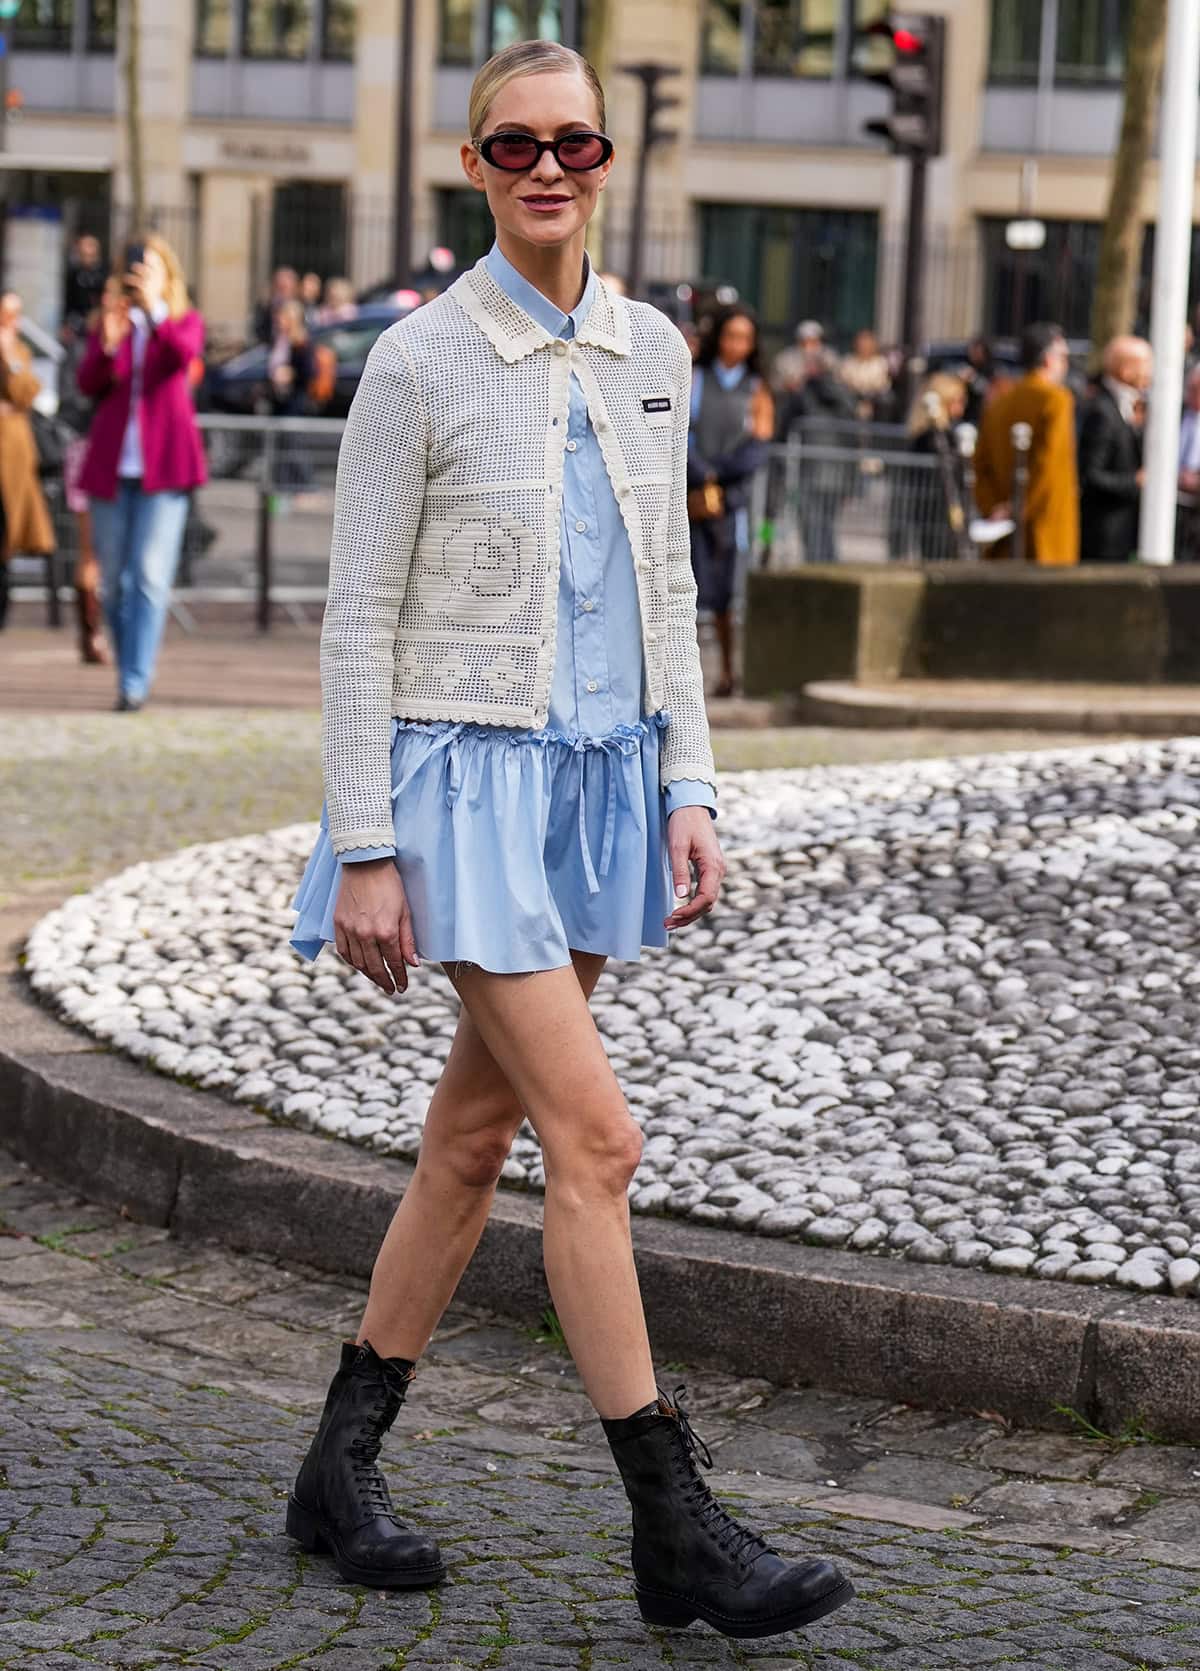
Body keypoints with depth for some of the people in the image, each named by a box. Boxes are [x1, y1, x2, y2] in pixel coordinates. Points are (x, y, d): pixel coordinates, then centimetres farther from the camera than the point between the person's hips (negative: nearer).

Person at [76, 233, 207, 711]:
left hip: (163, 464, -3)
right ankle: (128, 668, 22)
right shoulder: (110, 319, 12)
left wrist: (156, 311, -35)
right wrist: (107, 343, -20)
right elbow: (88, 383, -1)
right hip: (111, 462, 3)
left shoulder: (185, 322, 7)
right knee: (113, 578, 6)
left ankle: (135, 683, -16)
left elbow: (185, 354, -18)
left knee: (150, 575, -14)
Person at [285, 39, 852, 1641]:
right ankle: (676, 1531, -4)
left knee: (476, 1134, 11)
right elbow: (358, 618, -8)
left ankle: (342, 1470, 24)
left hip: (604, 778, 6)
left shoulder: (652, 353, 8)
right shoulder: (419, 362, -9)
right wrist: (364, 850, -11)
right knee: (596, 1138, -11)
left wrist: (689, 788, 7)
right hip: (467, 779, -6)